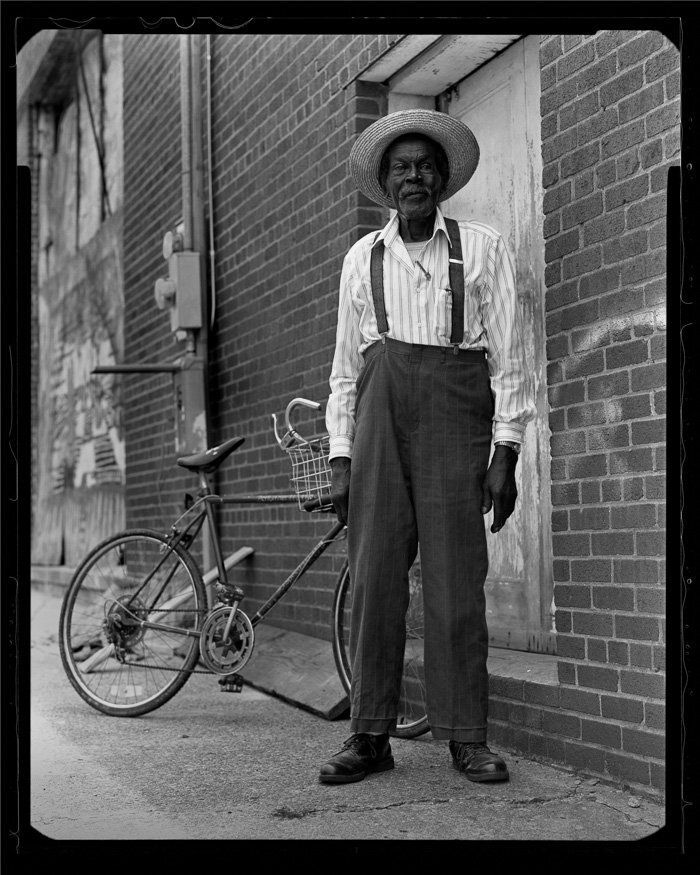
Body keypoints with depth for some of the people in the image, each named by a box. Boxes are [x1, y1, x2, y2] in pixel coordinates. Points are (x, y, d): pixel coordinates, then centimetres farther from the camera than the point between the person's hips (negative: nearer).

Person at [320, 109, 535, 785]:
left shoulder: (481, 248, 8)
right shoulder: (362, 259, 16)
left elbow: (509, 358, 4)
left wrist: (505, 454, -4)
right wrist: (340, 461, 9)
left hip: (454, 413, -2)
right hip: (379, 414, 2)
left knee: (456, 579, -5)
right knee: (373, 577, -2)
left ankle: (466, 737, 2)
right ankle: (370, 736, 3)